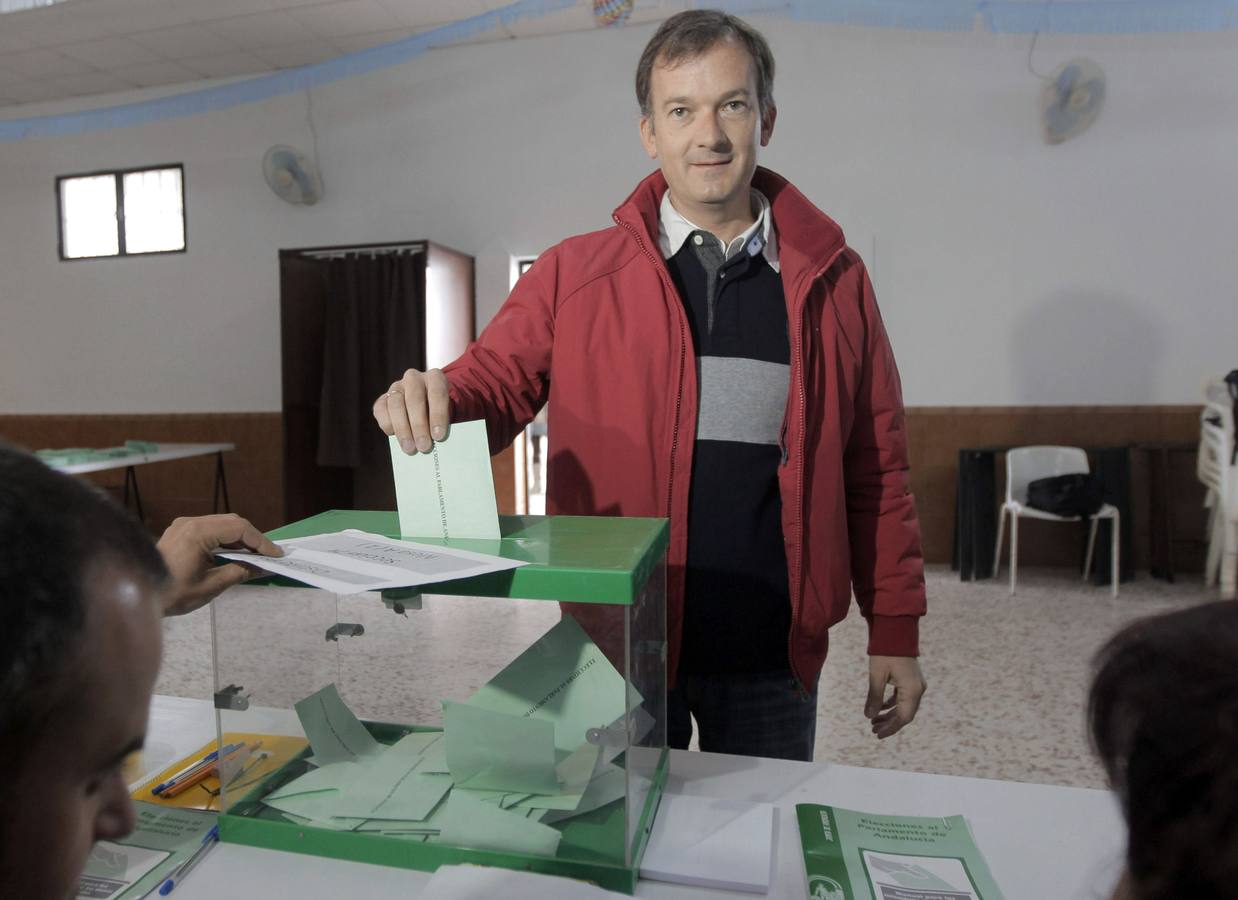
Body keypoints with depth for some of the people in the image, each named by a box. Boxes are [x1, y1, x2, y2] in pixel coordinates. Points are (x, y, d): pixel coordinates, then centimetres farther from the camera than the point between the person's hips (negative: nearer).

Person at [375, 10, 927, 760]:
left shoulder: (832, 279, -1)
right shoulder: (573, 274, -4)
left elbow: (876, 469, 1)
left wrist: (895, 633, 3)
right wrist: (433, 402, -29)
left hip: (772, 655, 1)